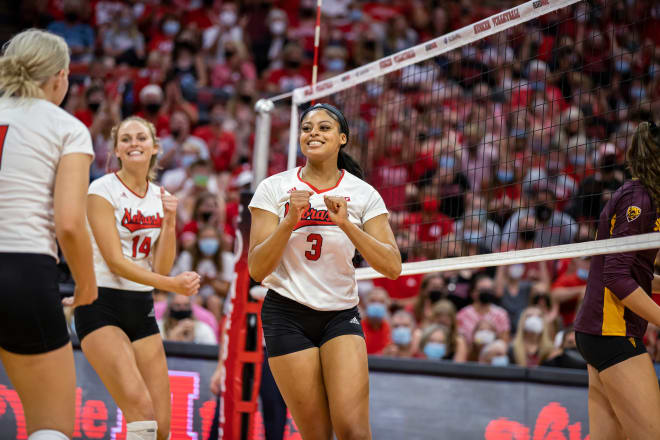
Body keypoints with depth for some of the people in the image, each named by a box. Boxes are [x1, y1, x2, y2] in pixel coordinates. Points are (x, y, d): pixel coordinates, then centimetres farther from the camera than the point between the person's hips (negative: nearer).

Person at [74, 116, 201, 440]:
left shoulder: (161, 197, 10)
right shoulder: (103, 190, -7)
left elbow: (161, 269, 4)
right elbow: (115, 261, -15)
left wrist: (170, 222, -9)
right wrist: (173, 285, -25)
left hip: (141, 308, 6)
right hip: (102, 307, -6)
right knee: (142, 411, -24)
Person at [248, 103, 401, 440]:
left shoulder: (363, 194, 1)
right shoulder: (274, 188, -1)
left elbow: (392, 267, -8)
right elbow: (257, 269, -7)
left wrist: (346, 224, -19)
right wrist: (291, 220, -19)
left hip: (341, 314, 1)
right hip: (287, 314, -1)